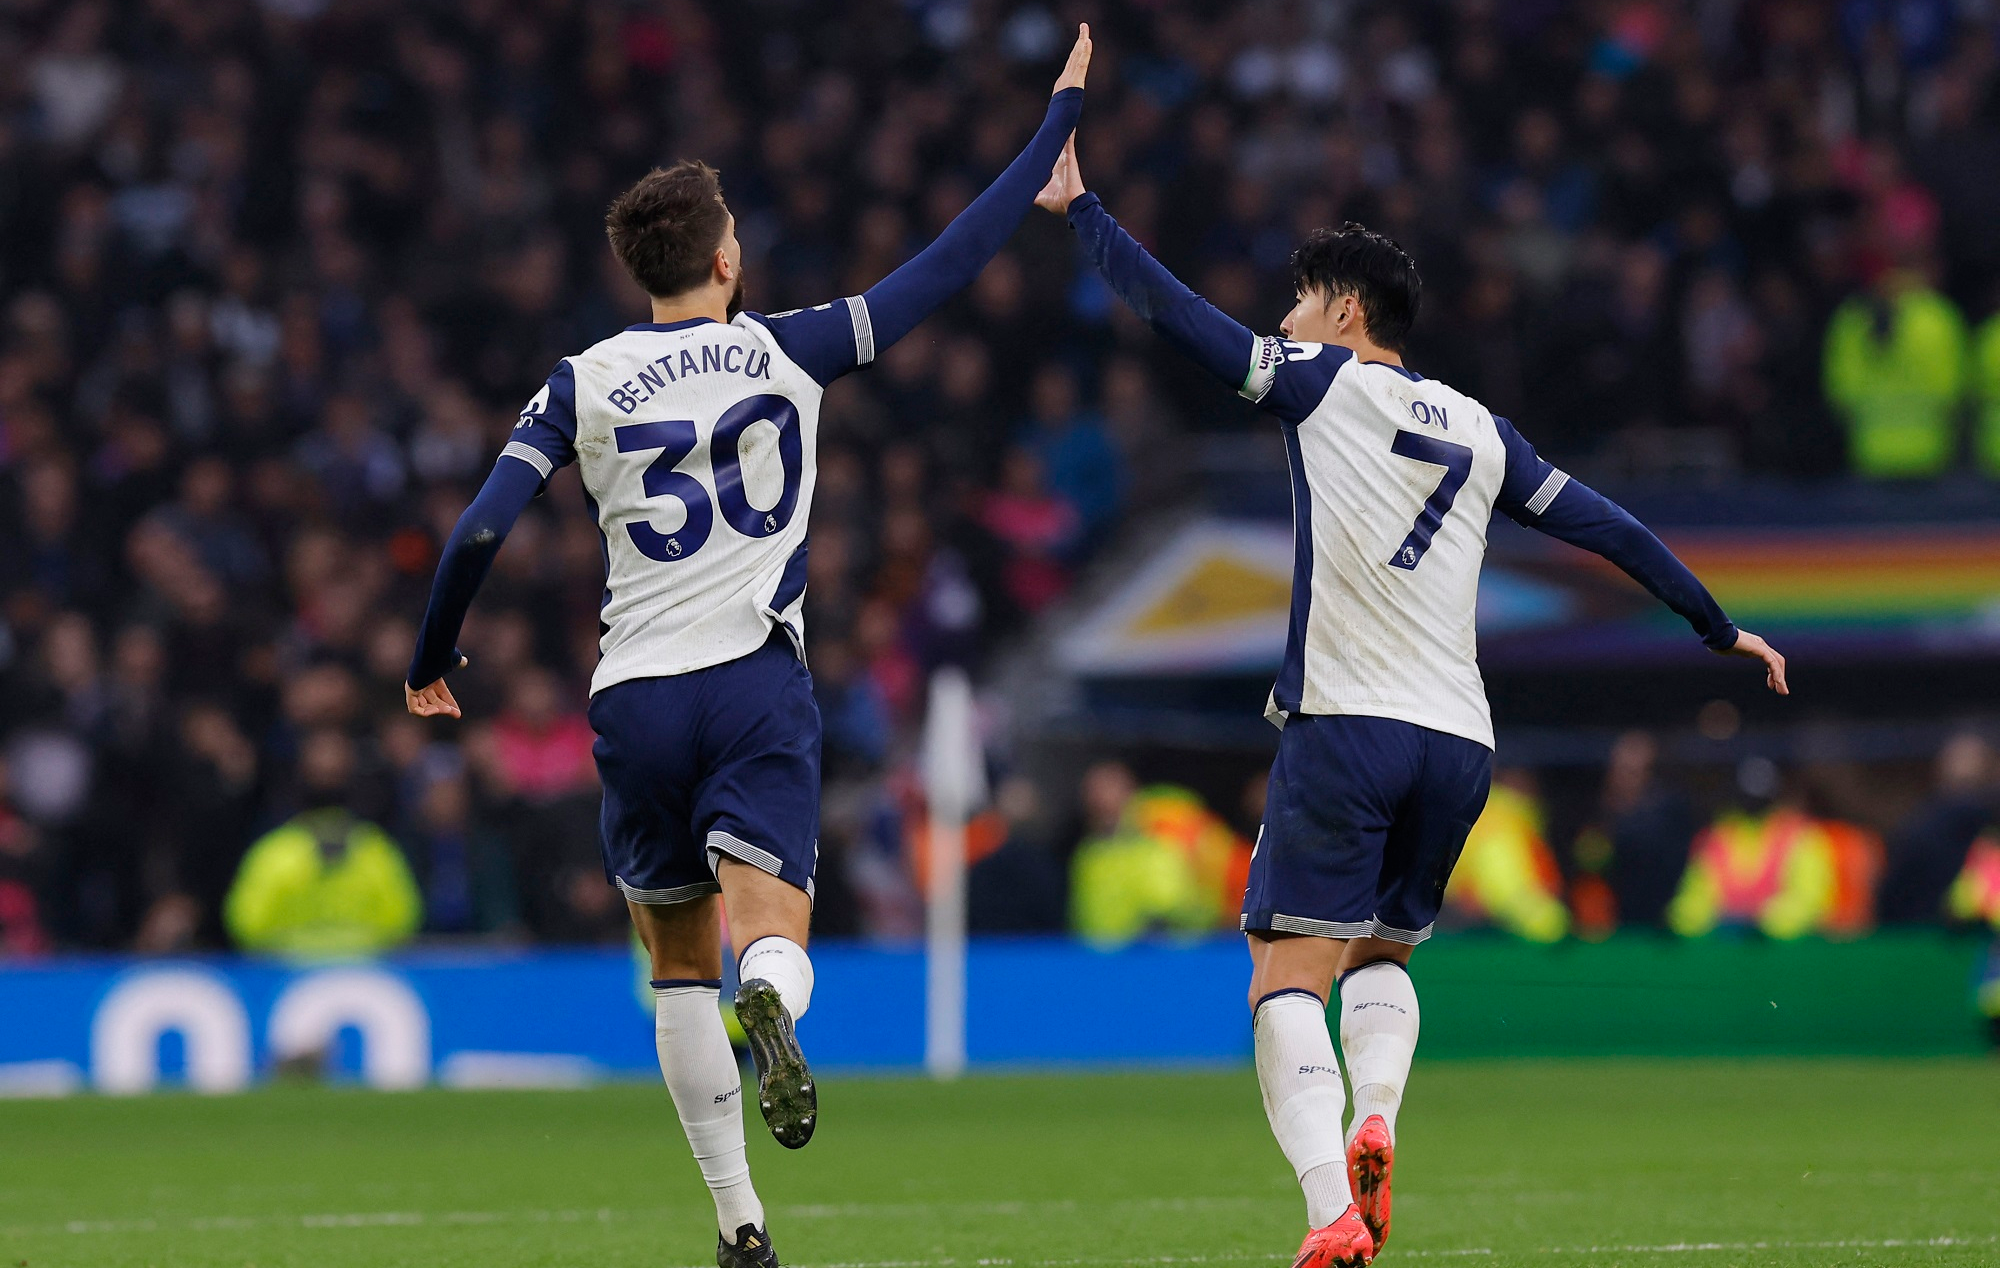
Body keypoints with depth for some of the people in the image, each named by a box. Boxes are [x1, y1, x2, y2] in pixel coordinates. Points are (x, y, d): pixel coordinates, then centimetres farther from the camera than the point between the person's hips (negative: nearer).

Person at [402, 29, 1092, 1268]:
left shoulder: (583, 387, 3)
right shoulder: (785, 352, 2)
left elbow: (479, 532, -3)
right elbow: (952, 263, 4)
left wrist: (430, 666, 14)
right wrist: (1062, 115, 12)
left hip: (636, 697, 1)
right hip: (756, 685, -1)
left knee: (681, 964, 13)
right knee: (773, 937, -9)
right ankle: (770, 1005, -47)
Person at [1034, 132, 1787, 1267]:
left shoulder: (1324, 383, 3)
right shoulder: (1477, 429, 16)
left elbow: (1173, 313, -2)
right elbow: (1603, 525, 20)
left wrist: (1080, 207, 9)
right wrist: (1720, 628, 29)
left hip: (1344, 732, -5)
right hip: (1459, 740, 5)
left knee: (1289, 979, -5)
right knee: (1382, 958, 24)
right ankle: (1374, 1125, -5)